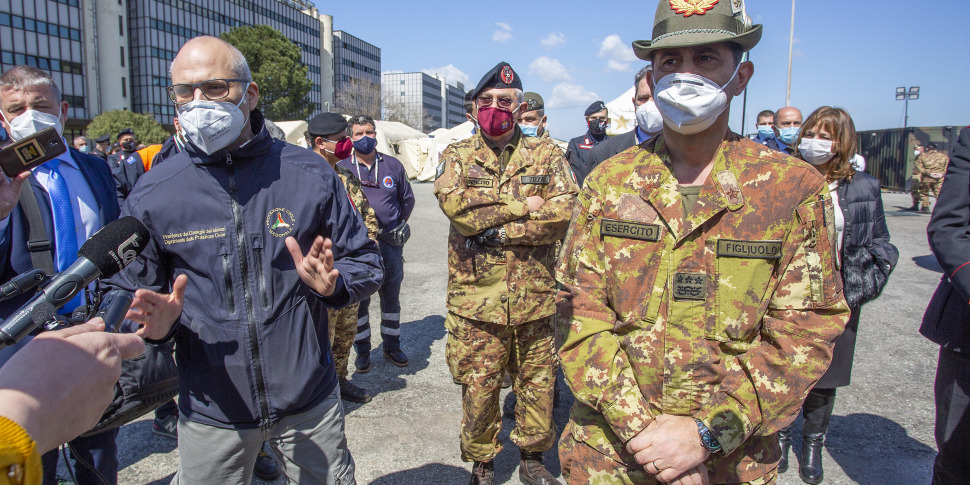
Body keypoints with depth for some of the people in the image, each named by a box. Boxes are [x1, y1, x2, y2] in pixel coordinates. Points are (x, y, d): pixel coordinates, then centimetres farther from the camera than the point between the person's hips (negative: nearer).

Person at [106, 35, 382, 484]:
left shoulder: (307, 174, -6)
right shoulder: (151, 194, -5)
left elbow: (365, 263, 0)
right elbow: (127, 292, 4)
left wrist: (333, 283, -21)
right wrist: (157, 323, -18)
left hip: (309, 401, 0)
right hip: (210, 413, 1)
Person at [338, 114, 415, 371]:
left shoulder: (393, 165, 5)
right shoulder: (341, 169, 0)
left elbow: (408, 199, 13)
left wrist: (395, 226, 9)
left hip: (390, 244, 2)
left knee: (391, 298, 13)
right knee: (358, 300, 7)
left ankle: (392, 346, 29)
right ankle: (362, 351, 23)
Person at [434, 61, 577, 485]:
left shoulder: (546, 154, 5)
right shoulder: (457, 156, 5)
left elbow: (565, 210, -10)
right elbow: (454, 204, -15)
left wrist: (498, 231, -15)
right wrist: (522, 207, -13)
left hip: (535, 297, 1)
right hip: (476, 298, -1)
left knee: (538, 383, 14)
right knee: (478, 387, 8)